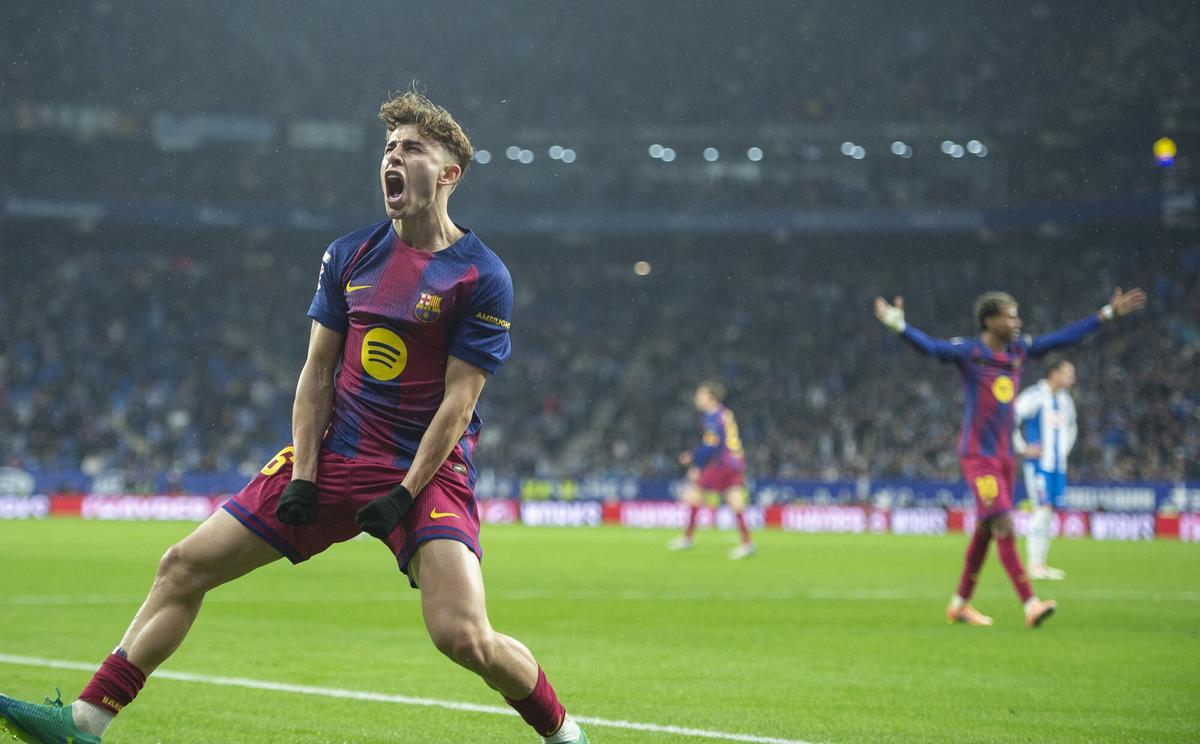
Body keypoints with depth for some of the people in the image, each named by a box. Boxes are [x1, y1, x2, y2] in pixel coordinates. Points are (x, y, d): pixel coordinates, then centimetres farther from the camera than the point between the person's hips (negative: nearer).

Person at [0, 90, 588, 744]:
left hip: (427, 470, -5)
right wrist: (302, 476, -3)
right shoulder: (348, 256, 7)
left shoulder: (482, 277, -8)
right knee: (185, 566, 1)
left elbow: (457, 400, -11)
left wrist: (405, 494, -16)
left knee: (463, 636, -23)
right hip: (334, 458, 6)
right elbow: (317, 371, 7)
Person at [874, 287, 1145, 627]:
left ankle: (960, 604, 25)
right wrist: (900, 326, -45)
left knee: (985, 531, 13)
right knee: (1003, 526, -15)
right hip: (977, 455, -8)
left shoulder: (1020, 350, 8)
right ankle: (1030, 605, -18)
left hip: (1004, 455, 8)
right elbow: (930, 346, -27)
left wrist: (1108, 313, 16)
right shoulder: (968, 353, -11)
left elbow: (1064, 337, 14)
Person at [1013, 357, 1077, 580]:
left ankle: (1041, 564, 11)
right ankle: (1034, 565, -11)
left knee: (1049, 512, 7)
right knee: (1042, 509, -13)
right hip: (1038, 463, -8)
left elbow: (1071, 426, 34)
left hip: (1058, 465, 8)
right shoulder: (1034, 396, -12)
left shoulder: (1065, 400, 15)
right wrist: (1023, 449, -13)